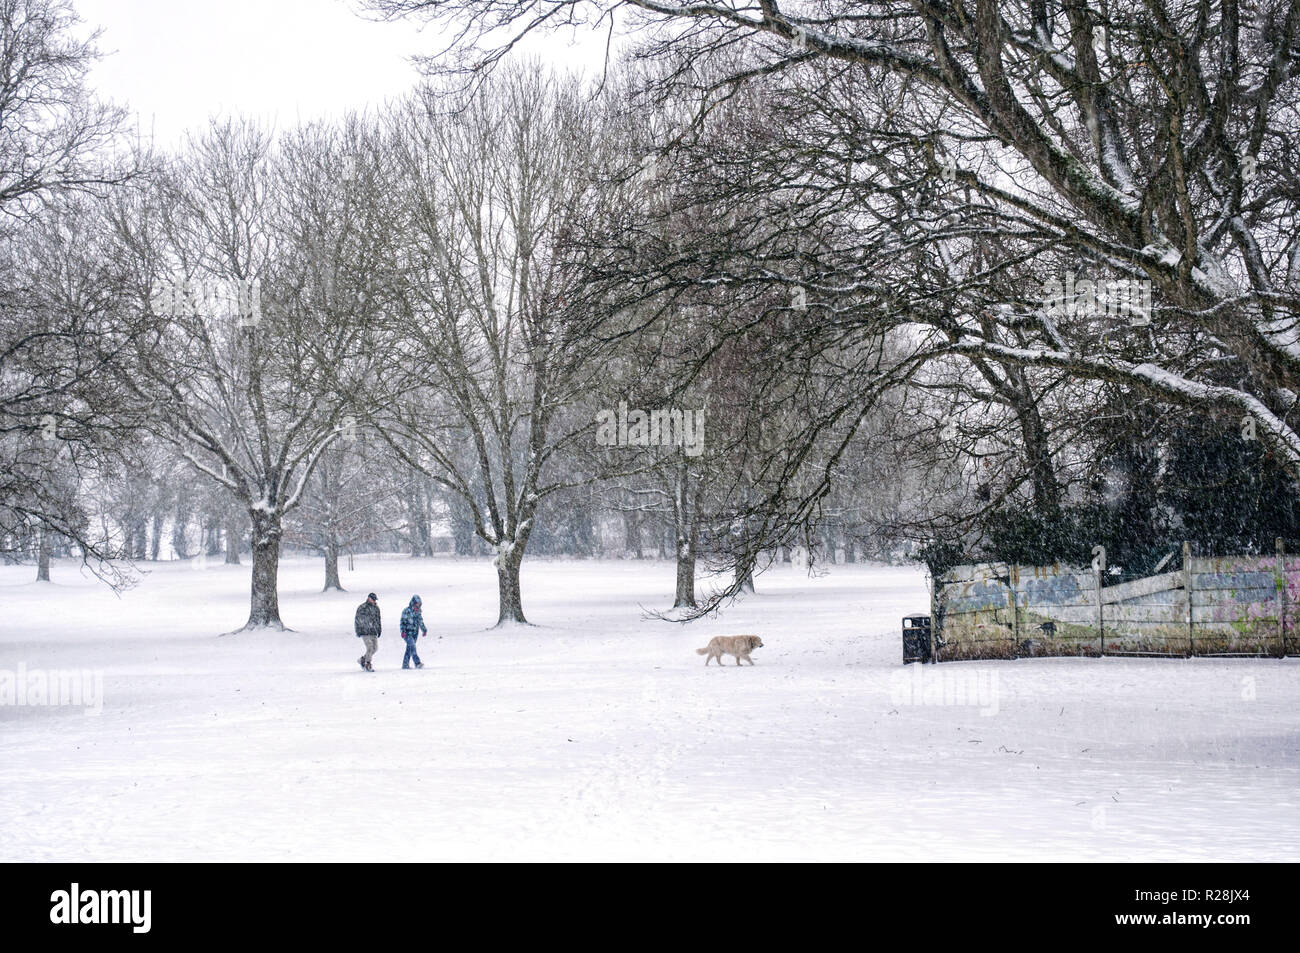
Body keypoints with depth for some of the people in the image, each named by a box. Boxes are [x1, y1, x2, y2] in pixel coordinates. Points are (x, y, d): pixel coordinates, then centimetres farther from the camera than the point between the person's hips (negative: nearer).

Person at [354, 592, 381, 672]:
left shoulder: (376, 608, 12)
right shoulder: (361, 608, -5)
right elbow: (358, 620, -3)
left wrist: (379, 630, 17)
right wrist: (358, 631, -6)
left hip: (374, 632, 6)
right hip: (365, 632, -6)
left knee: (375, 647, 5)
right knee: (370, 648, -13)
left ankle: (363, 659, 23)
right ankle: (368, 665, -2)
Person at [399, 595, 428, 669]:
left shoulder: (418, 612, 9)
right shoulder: (407, 611, -10)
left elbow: (421, 621, 19)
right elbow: (403, 621, -12)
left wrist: (424, 629, 12)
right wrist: (403, 631, -22)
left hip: (415, 633, 6)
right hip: (407, 633, -6)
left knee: (409, 648, 9)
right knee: (412, 646, -19)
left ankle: (405, 664, 16)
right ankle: (417, 663, -28)